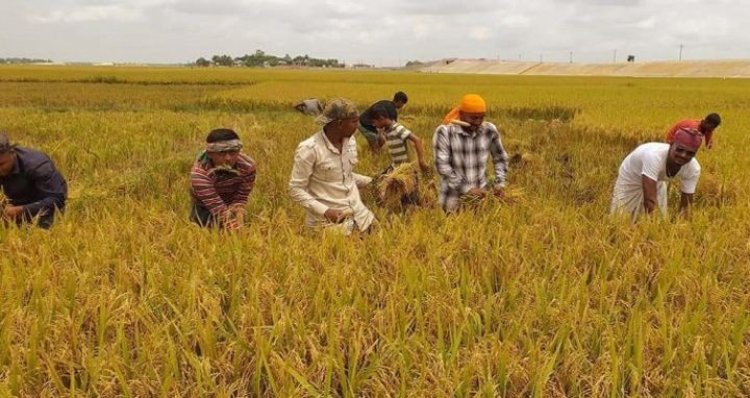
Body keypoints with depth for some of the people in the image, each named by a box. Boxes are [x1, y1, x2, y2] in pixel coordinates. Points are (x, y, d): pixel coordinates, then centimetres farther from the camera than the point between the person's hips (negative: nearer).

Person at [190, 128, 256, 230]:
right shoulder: (199, 173, -39)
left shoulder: (247, 166, -30)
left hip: (231, 202, 2)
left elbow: (241, 198, -25)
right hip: (205, 206, -2)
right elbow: (216, 205, -40)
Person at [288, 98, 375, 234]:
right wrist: (324, 211, -22)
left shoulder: (350, 141, 1)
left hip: (358, 211, 6)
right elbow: (296, 190, -13)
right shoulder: (309, 149, -18)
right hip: (330, 218, -6)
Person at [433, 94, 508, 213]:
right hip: (453, 198, -2)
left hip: (480, 195, 3)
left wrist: (500, 183, -2)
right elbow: (442, 165, -17)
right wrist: (466, 189, -20)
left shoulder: (489, 130, -2)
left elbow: (500, 158, 12)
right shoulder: (445, 132, -12)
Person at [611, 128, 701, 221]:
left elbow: (686, 207, -18)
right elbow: (650, 200, -47)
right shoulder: (654, 156, -43)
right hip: (630, 180, -4)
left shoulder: (694, 168, -25)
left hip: (656, 183, 5)